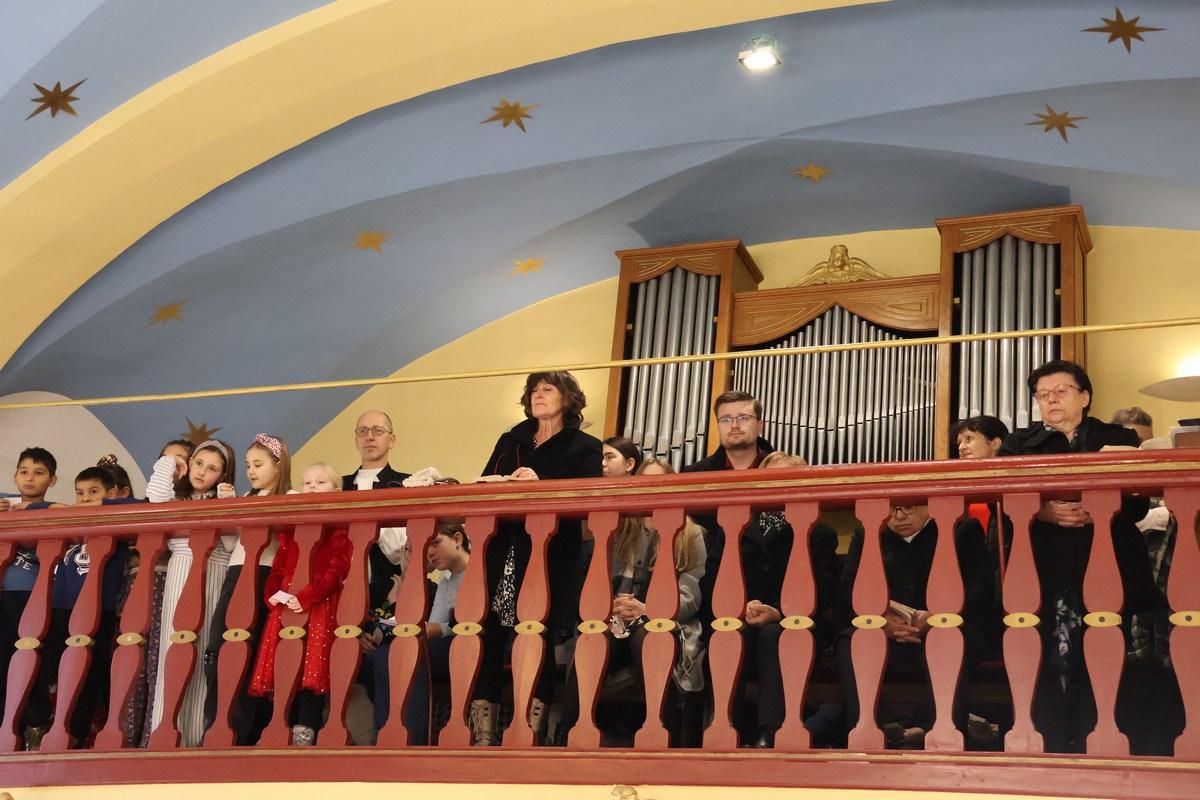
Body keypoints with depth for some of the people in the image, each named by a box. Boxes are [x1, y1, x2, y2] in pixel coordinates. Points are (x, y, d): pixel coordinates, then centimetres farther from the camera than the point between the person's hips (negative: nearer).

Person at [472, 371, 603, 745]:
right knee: (486, 643, -2)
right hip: (501, 559, 4)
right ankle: (483, 737, 2)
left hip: (549, 563, -4)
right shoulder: (509, 441, 22)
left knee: (538, 645, -4)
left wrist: (541, 486, -19)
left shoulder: (584, 447, 8)